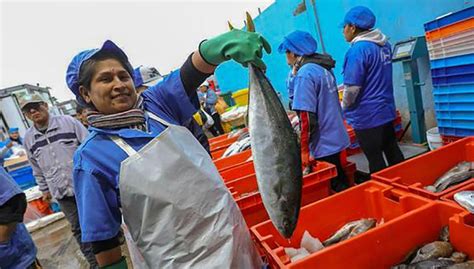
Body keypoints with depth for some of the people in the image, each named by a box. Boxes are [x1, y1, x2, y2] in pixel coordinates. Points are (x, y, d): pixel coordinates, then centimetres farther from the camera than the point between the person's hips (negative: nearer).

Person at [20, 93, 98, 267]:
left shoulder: (68, 122, -6)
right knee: (78, 228, 12)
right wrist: (44, 189, 19)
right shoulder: (29, 138, 7)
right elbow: (36, 168, 17)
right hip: (62, 192, 4)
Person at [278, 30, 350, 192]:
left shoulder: (304, 74, -19)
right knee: (341, 184, 20)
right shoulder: (323, 68, 7)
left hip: (324, 145, -9)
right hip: (335, 139, 9)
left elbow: (307, 117, -22)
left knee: (336, 187, 5)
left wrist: (304, 149, -17)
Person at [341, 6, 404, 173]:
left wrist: (344, 108, -1)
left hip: (367, 115, -8)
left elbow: (352, 87, -20)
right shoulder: (385, 44, 7)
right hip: (386, 110, 9)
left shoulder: (357, 50, -19)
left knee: (375, 160, 3)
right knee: (393, 152, 18)